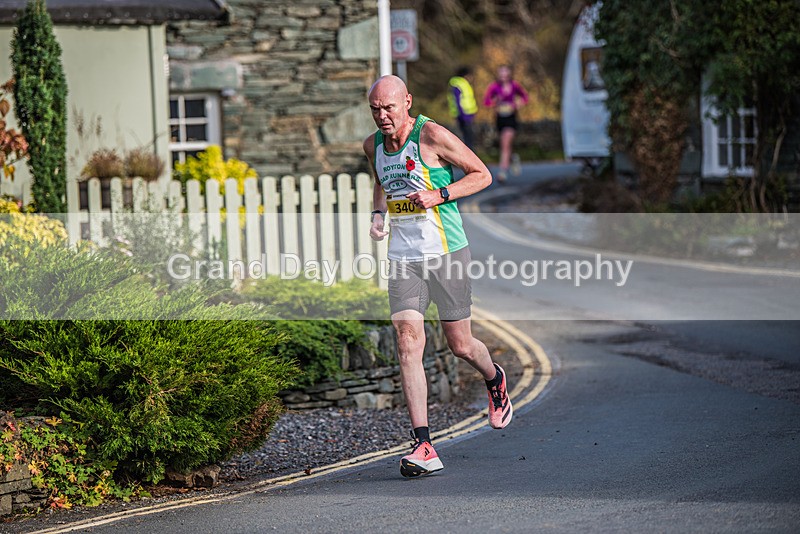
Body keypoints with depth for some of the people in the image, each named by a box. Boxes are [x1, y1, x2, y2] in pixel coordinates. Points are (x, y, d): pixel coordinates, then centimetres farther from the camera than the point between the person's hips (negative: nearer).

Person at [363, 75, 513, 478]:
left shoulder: (432, 136, -12)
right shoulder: (373, 145, 7)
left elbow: (482, 175, -5)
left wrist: (439, 195, -19)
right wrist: (378, 214, 8)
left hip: (447, 252, -4)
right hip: (404, 257, 4)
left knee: (460, 346, 4)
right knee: (407, 343, -12)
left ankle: (494, 379, 43)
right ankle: (423, 447, -15)